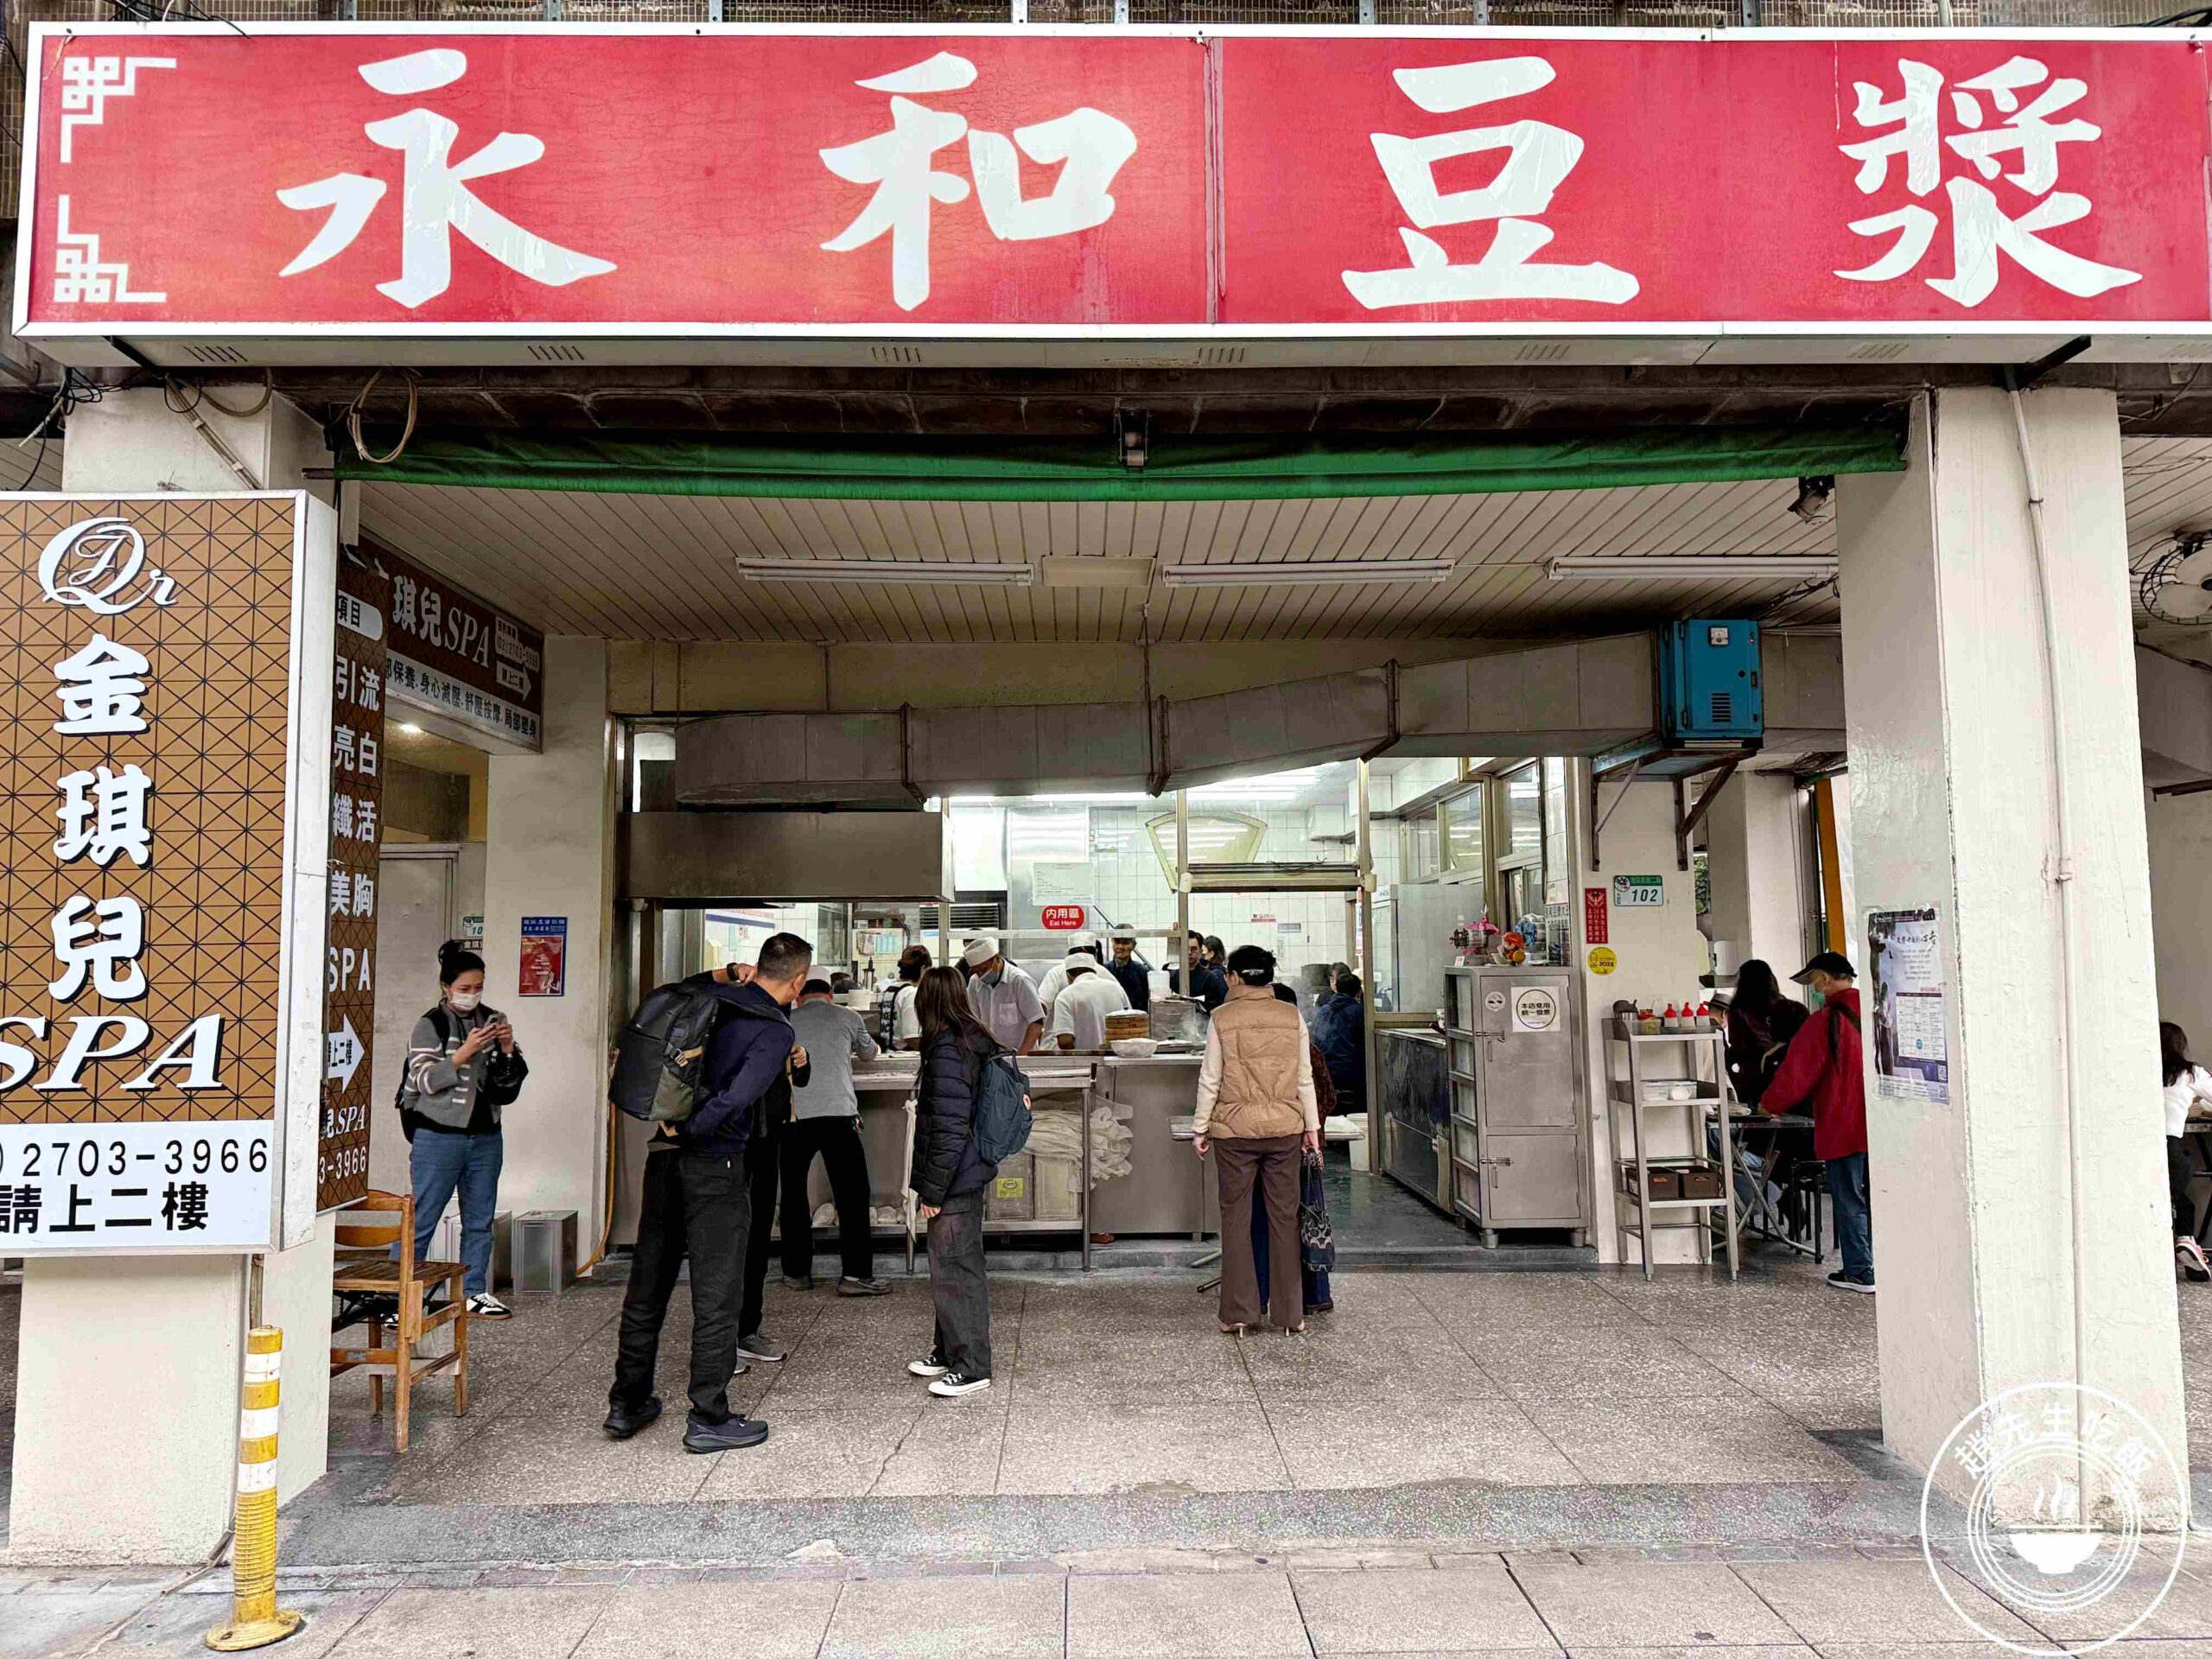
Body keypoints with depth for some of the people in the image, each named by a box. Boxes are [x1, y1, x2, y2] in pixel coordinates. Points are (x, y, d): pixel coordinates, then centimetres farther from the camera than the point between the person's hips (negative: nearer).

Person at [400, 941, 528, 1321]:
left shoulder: (493, 1020, 8)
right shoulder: (430, 1025, -4)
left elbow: (512, 1081, 10)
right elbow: (424, 1080, -13)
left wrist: (508, 1051, -9)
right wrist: (463, 1054, -23)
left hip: (486, 1137, 5)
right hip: (439, 1137, -5)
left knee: (480, 1220, 11)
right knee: (421, 1221, -2)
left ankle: (476, 1293, 21)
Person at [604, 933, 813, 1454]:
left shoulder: (711, 999, 7)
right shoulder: (775, 1031, -14)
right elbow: (736, 1098, -26)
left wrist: (720, 977, 17)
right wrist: (686, 1131, -11)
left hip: (664, 1159, 7)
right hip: (716, 1167, -7)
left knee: (647, 1286, 15)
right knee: (717, 1294, 3)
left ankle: (627, 1402, 26)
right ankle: (709, 1419, 11)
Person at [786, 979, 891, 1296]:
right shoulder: (848, 1018, 12)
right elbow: (869, 1053, 30)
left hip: (792, 1116, 2)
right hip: (837, 1113, -2)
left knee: (793, 1195, 15)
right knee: (852, 1195, 2)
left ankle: (796, 1272, 19)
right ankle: (855, 1274, -3)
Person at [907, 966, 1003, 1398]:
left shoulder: (947, 1050, -20)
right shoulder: (975, 1042, 8)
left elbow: (949, 1129, -22)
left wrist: (932, 1190, -15)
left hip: (954, 1181, -10)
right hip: (970, 1173, 10)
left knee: (955, 1269, -1)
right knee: (953, 1266, 19)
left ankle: (971, 1366, 8)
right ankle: (948, 1352, 31)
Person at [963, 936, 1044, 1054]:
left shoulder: (1020, 981, -9)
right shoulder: (974, 982, 6)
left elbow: (1036, 1023, -10)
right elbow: (973, 1022, 11)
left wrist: (1020, 1056, -17)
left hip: (1021, 1055, -5)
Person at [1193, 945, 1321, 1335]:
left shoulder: (1222, 1018, -5)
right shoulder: (1292, 1015, 1)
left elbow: (1211, 1079, -3)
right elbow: (1305, 1077, 4)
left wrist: (1201, 1128, 5)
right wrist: (1312, 1126, 12)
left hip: (1235, 1130, -2)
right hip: (1285, 1128, 2)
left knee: (1236, 1219, 7)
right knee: (1284, 1219, 8)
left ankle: (1238, 1314, 11)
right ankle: (1290, 1316, 14)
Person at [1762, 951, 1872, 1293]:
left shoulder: (1825, 1022, -14)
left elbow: (1795, 1074, -10)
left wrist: (1769, 1104, 5)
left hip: (1844, 1129, -6)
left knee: (1849, 1200, 4)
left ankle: (1860, 1272, 8)